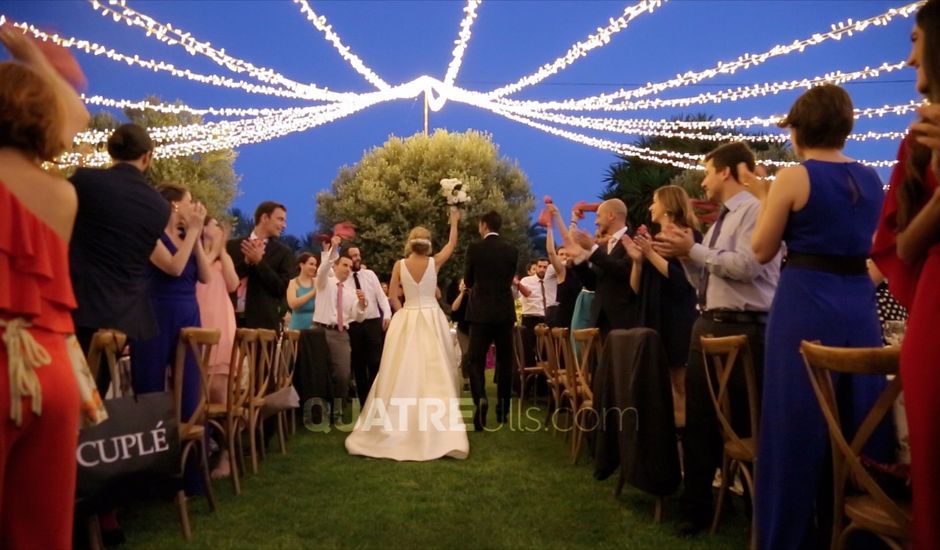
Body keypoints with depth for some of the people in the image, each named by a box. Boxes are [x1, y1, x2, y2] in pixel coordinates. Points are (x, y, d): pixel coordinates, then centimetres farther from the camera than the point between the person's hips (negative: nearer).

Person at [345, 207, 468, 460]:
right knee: (434, 372, 3)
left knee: (404, 372, 5)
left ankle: (397, 427, 11)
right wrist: (454, 222, 26)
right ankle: (438, 430, 3)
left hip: (407, 320, 0)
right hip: (432, 319, 0)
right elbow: (452, 244, 14)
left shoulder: (400, 265, -3)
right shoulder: (434, 262, -3)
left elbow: (392, 296, 1)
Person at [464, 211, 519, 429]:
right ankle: (503, 409, 16)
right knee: (504, 360, 11)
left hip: (482, 312, -3)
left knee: (476, 360, 2)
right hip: (505, 312, 3)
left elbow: (468, 281, 4)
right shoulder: (511, 251, 2)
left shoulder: (475, 249, -6)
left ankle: (480, 398, -23)